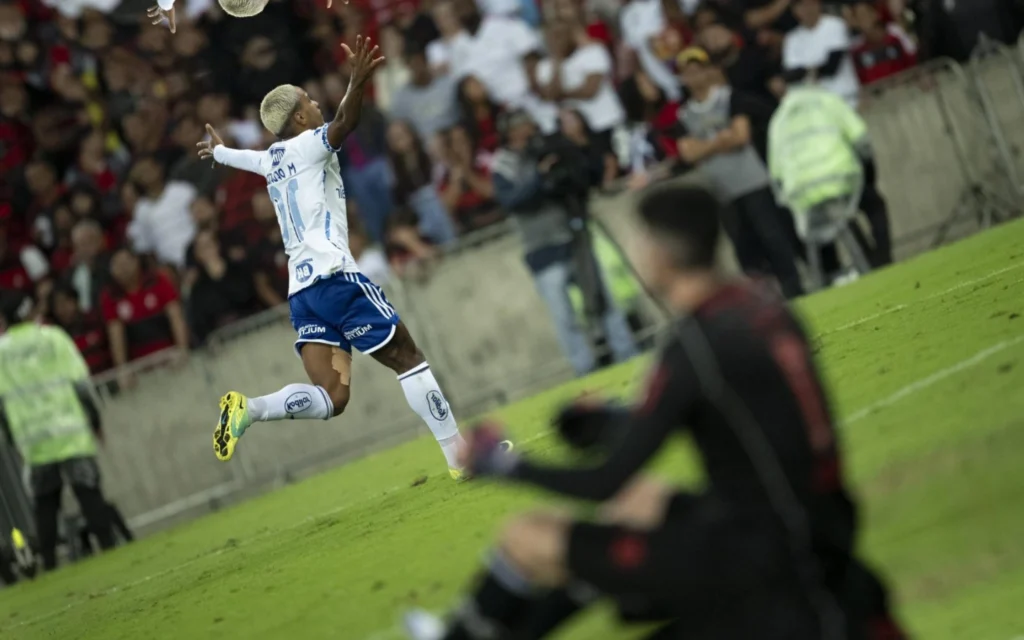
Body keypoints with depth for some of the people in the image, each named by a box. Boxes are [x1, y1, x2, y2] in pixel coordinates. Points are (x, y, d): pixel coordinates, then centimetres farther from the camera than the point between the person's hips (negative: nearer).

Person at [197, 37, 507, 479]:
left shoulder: (272, 160, 23)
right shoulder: (308, 144, 2)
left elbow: (238, 157, 47)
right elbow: (343, 125, -22)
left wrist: (217, 150, 69)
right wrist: (357, 85, -39)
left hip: (300, 289, 8)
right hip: (334, 276, -8)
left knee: (331, 398, -1)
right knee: (408, 358, -2)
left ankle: (248, 409, -20)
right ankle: (460, 455, -3)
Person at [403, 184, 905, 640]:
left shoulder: (694, 344, -20)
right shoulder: (762, 306, 3)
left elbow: (605, 483, -16)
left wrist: (504, 465, -1)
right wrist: (627, 421, 20)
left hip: (758, 553, -9)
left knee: (526, 539, -5)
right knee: (638, 498, 33)